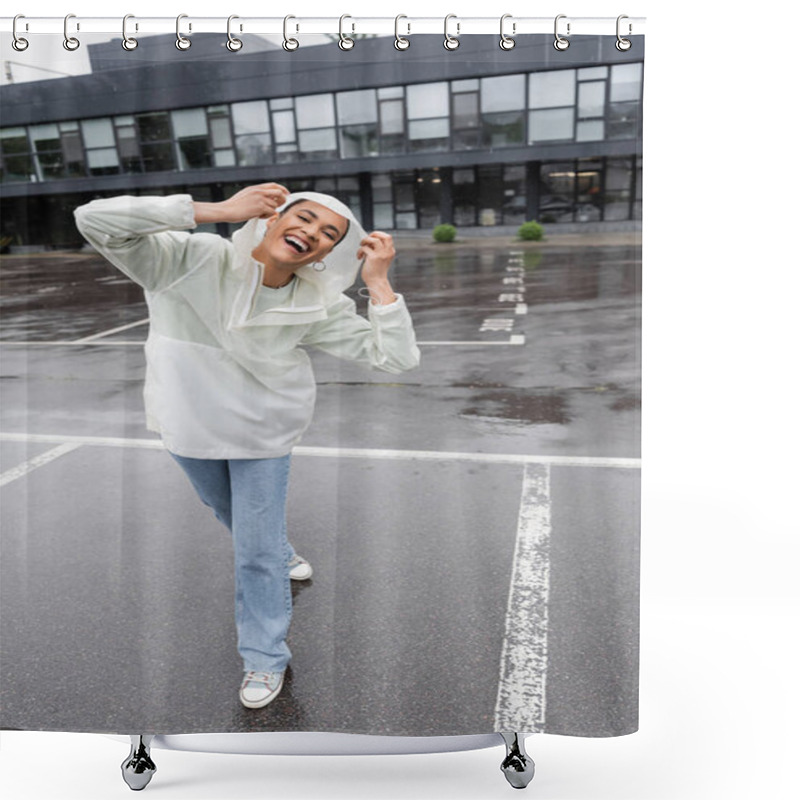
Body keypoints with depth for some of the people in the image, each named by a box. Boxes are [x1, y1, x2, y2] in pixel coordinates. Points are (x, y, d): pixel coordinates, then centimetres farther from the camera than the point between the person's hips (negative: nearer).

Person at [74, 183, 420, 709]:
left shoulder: (317, 306, -20)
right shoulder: (191, 260, -25)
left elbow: (397, 357, -21)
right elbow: (95, 220, -38)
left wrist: (378, 281, -27)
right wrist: (219, 210, -39)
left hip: (264, 434, -1)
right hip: (189, 425, 2)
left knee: (258, 551, 4)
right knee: (230, 515, 27)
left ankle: (266, 657, 29)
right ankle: (282, 555, 61)